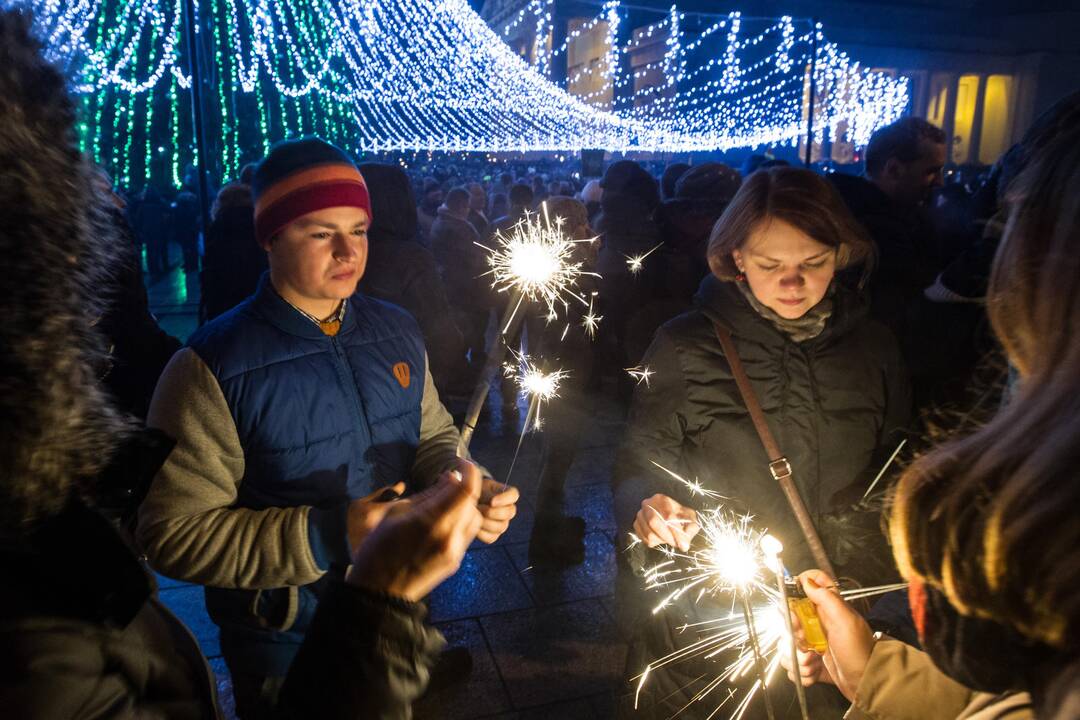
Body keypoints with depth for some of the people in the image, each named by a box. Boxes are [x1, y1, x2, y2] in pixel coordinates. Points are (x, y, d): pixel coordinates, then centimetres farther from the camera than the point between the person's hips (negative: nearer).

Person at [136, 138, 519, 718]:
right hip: (284, 647, -4)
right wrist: (332, 534, -29)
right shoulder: (213, 366, -20)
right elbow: (174, 532, -21)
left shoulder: (397, 332, -4)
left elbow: (432, 437, 6)